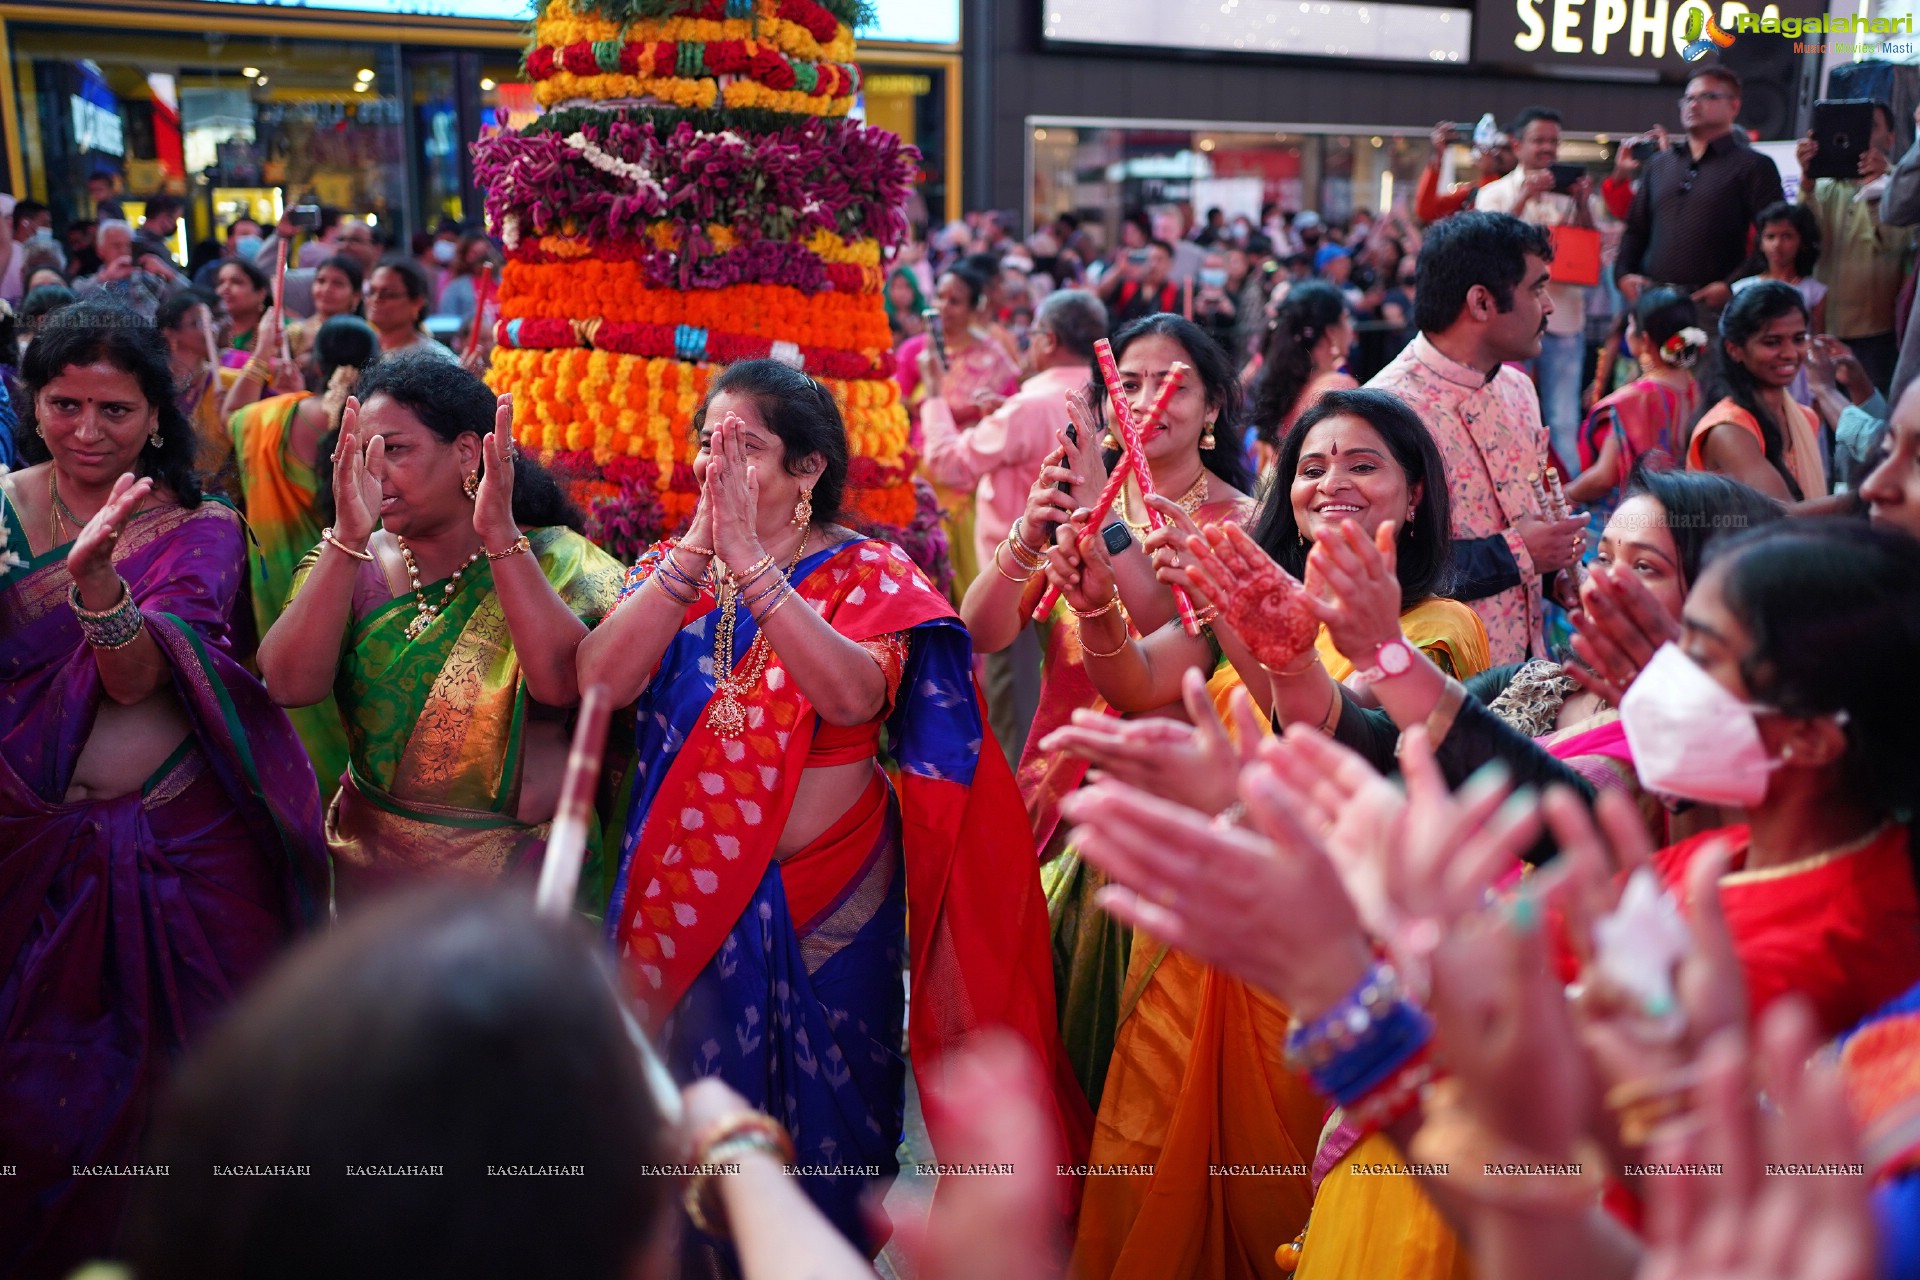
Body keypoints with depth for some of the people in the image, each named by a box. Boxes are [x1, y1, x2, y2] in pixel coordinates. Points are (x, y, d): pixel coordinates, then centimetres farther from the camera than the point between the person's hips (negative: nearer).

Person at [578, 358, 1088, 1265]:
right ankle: (687, 1258, 39)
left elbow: (854, 694, -26)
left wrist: (749, 561, -28)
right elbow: (601, 680, -14)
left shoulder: (867, 573, -5)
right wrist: (696, 548, -22)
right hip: (681, 895, 3)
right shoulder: (668, 570, 5)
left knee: (823, 1132, 11)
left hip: (824, 901, -2)